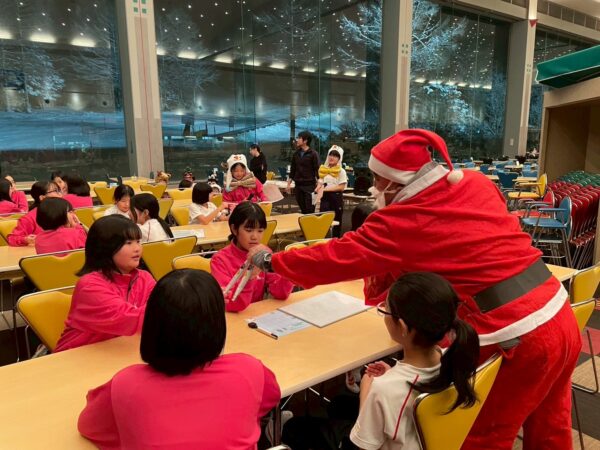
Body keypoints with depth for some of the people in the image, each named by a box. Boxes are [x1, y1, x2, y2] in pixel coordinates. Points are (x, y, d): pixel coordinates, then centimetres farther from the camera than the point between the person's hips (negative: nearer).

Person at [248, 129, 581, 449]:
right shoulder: (477, 183, 4)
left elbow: (339, 257, -7)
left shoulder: (405, 220, -14)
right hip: (562, 316, 8)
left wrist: (270, 260, 7)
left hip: (519, 337, -7)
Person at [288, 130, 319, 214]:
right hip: (298, 185, 5)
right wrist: (289, 184, 12)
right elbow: (292, 169, 15)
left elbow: (317, 170, -8)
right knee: (302, 209, 10)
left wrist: (318, 185, -16)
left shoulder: (313, 154, -6)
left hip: (309, 185, -5)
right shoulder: (296, 154, 10)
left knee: (310, 209, -5)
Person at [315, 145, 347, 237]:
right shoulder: (323, 170, 7)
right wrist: (319, 189, -14)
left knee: (336, 220, 8)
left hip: (336, 197, -3)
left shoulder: (341, 171, -6)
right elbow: (320, 183, 11)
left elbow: (341, 187, -12)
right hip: (325, 197, 3)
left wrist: (326, 188, -16)